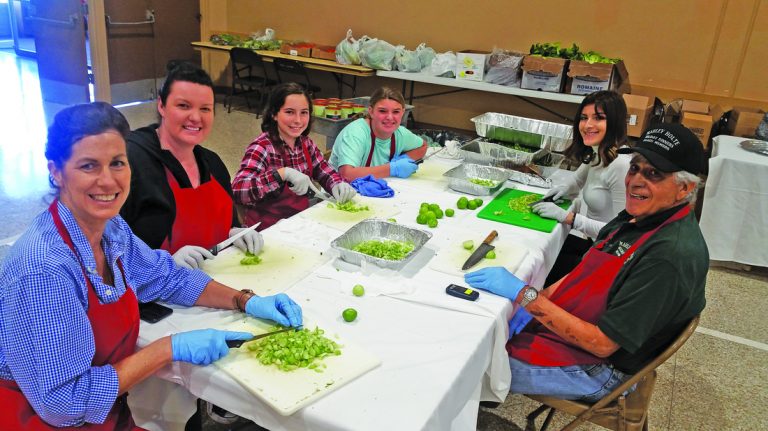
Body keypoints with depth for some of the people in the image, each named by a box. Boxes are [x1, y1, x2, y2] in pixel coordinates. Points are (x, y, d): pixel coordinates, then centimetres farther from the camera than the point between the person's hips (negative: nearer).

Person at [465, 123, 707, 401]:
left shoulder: (672, 256, -30)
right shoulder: (639, 216, -1)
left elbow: (603, 343, -28)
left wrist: (525, 296, -28)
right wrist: (541, 299, -7)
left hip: (601, 366, -8)